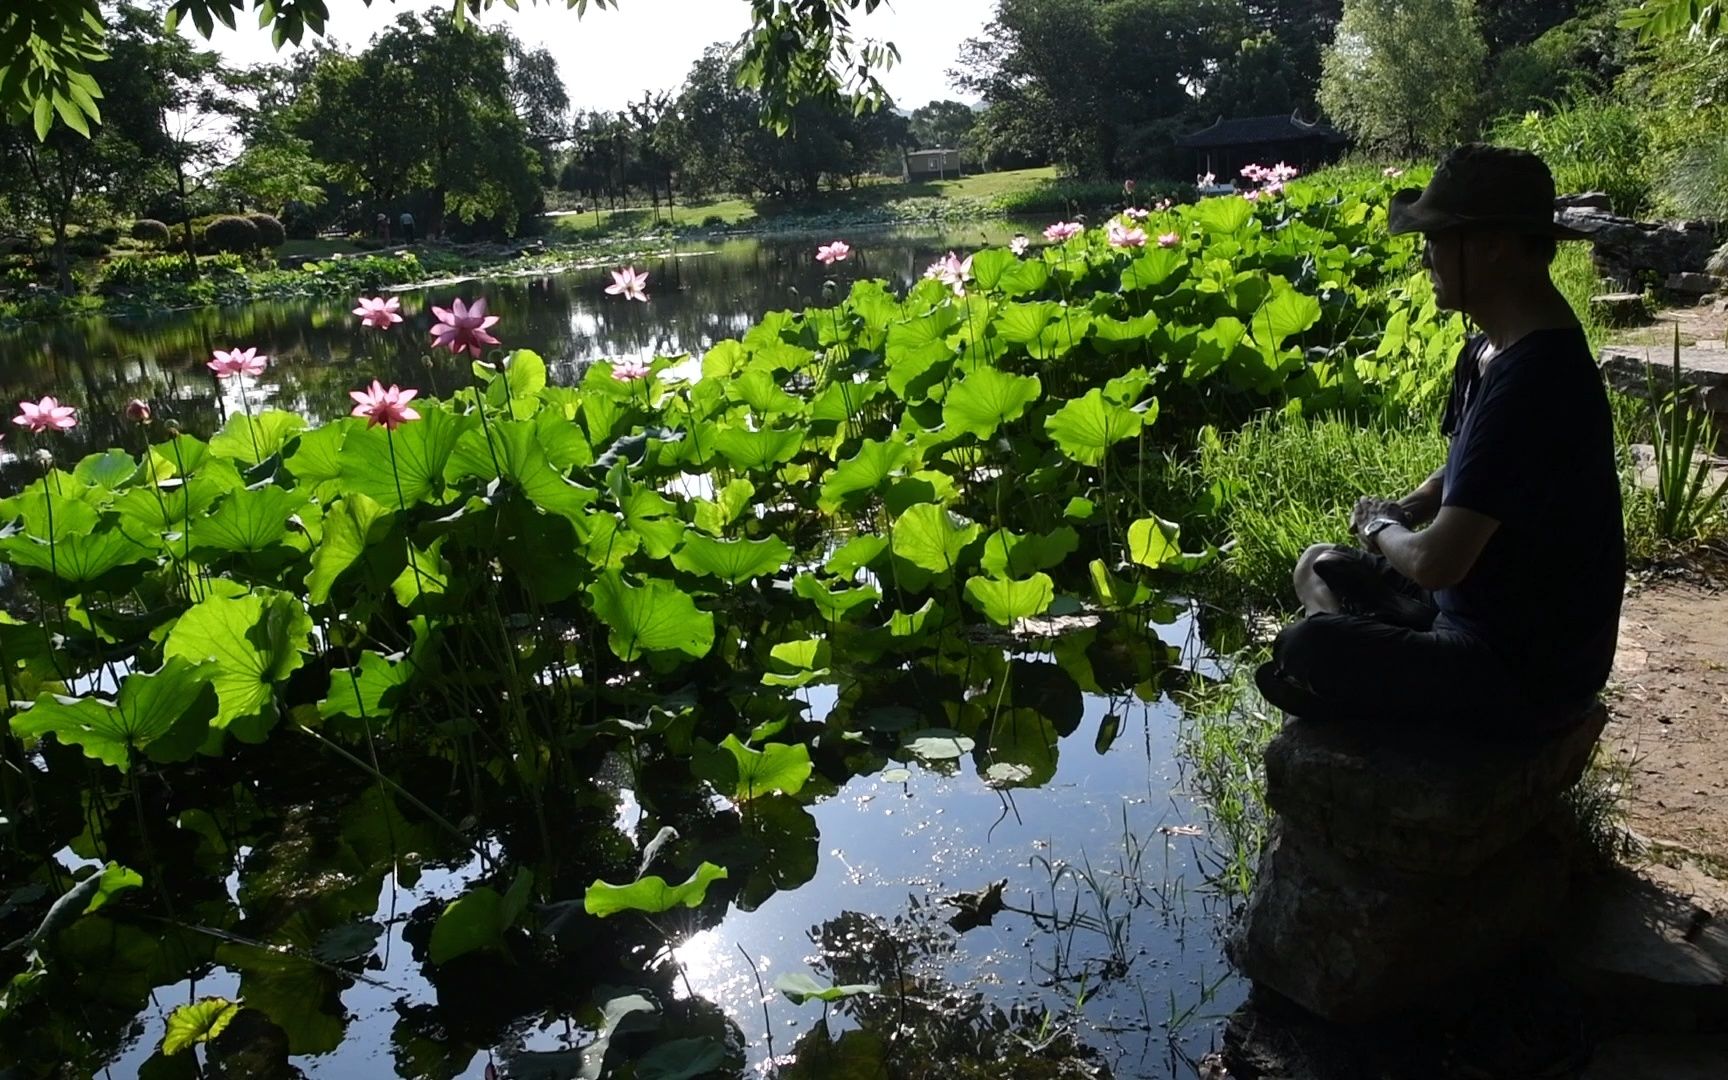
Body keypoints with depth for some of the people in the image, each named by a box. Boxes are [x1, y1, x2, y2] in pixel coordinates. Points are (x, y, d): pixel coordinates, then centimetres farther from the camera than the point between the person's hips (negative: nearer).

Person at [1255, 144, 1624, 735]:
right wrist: (1400, 513, -1)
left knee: (1303, 651, -23)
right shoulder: (1496, 348, 4)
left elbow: (1436, 561, -31)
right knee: (1321, 568, 16)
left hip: (1527, 673, -10)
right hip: (1490, 612, 10)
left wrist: (1379, 527, -9)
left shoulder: (1531, 381, -29)